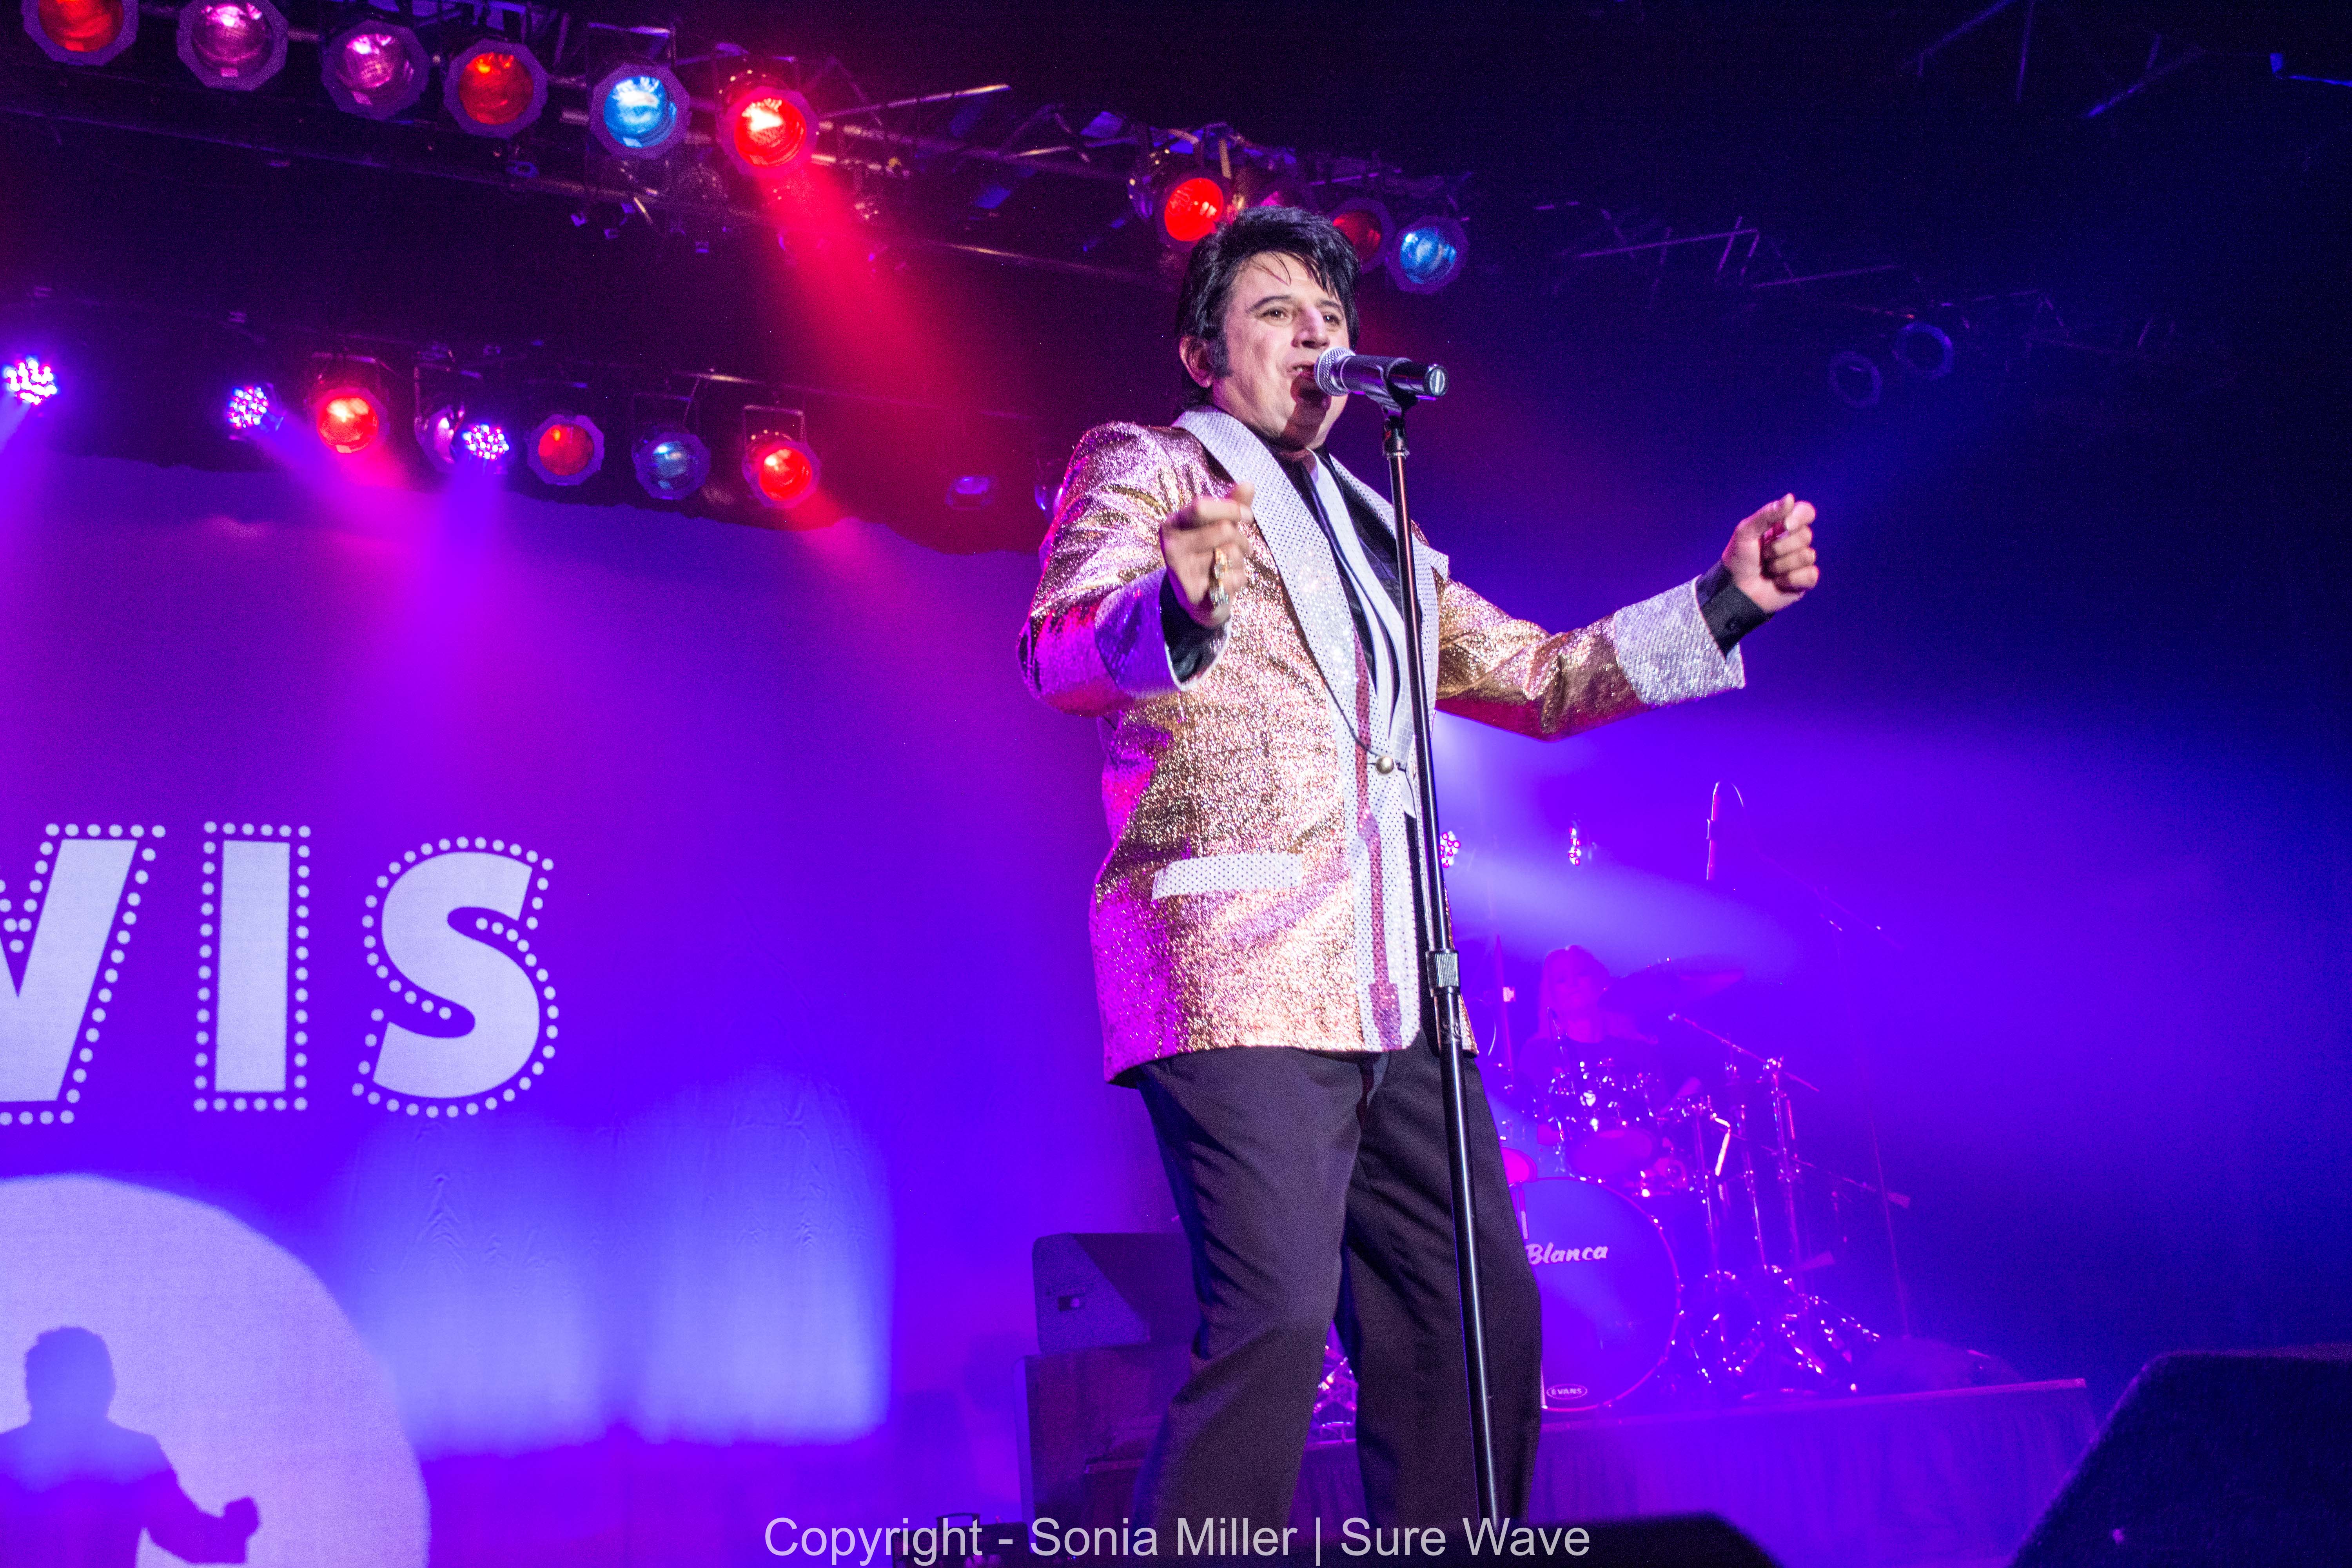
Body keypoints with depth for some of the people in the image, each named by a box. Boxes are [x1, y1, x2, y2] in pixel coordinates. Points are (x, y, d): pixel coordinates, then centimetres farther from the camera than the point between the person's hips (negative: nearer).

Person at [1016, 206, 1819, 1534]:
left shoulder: (1374, 535, 25)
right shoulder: (1140, 466, 7)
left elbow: (1538, 677, 25)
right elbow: (1059, 652, -10)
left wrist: (1722, 600, 13)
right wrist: (1173, 608, -33)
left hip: (1393, 992, 7)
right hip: (1241, 972, -7)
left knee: (1480, 1320, 7)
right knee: (1275, 1317, -18)